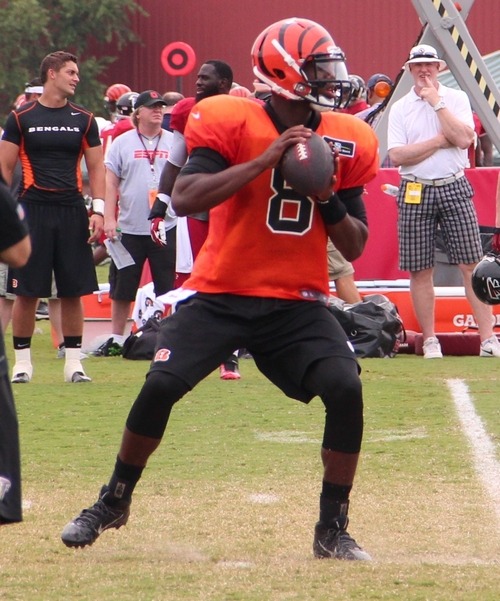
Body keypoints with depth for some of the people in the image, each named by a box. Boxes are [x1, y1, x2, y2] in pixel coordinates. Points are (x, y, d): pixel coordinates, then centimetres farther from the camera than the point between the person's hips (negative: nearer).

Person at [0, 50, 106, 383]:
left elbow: (96, 167, 10)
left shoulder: (84, 119, 8)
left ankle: (74, 361, 10)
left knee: (73, 292, 3)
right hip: (33, 210, -2)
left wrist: (99, 209, -1)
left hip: (72, 211, 2)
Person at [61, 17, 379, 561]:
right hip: (220, 294, -2)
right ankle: (113, 503, 12)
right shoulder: (232, 123, -10)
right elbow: (184, 199, -23)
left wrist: (329, 200, -15)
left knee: (345, 389, -18)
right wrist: (264, 160, -26)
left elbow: (355, 248, 5)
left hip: (298, 303, 2)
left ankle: (332, 531, -3)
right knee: (161, 386, -14)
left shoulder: (345, 141, 2)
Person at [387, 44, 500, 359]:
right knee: (420, 271, 2)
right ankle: (430, 340, 12)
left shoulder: (456, 98, 5)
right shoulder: (400, 108, 5)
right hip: (415, 193, 1)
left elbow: (463, 138, -12)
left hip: (454, 189, -1)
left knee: (472, 265, -5)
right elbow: (397, 155, -7)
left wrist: (437, 103, -11)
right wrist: (440, 141, -9)